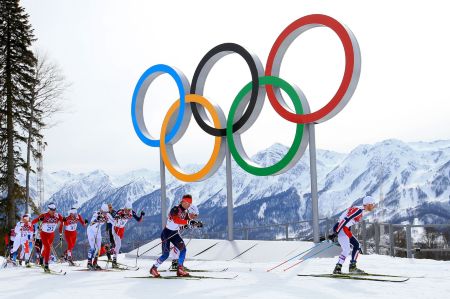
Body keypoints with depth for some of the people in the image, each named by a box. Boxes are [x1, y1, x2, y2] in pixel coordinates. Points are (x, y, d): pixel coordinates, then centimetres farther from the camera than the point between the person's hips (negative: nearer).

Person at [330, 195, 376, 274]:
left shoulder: (360, 211, 17)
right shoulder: (358, 210, -14)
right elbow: (345, 220, -22)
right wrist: (335, 233, -26)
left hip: (345, 229, 10)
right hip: (341, 229, -10)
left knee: (356, 246, 14)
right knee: (347, 249, -18)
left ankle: (352, 267, 16)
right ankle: (337, 268, -19)